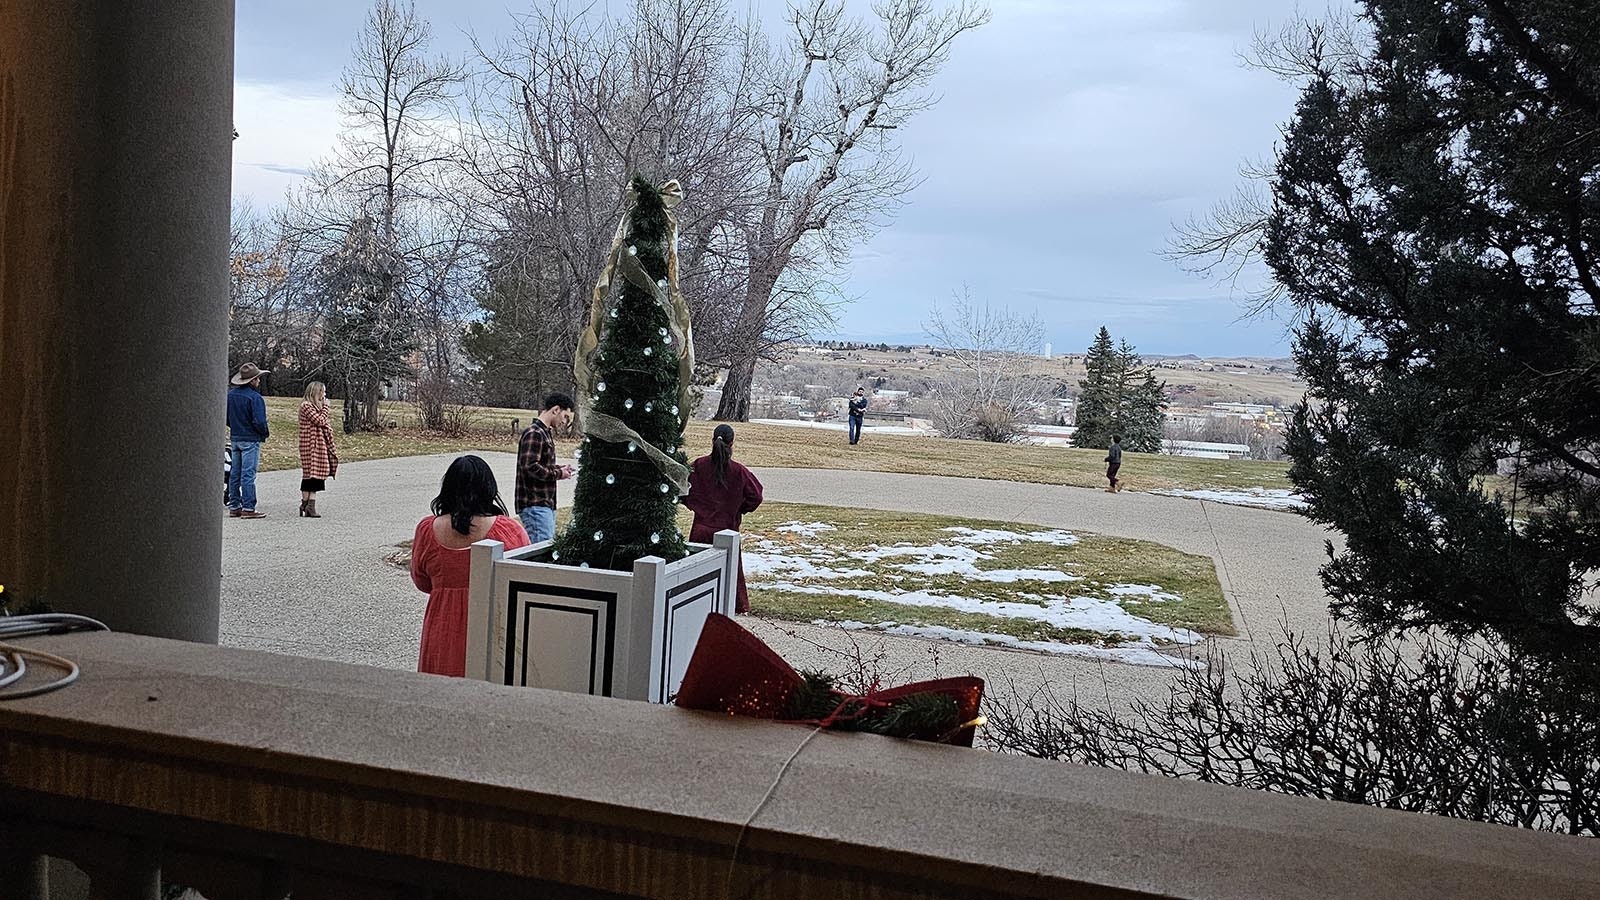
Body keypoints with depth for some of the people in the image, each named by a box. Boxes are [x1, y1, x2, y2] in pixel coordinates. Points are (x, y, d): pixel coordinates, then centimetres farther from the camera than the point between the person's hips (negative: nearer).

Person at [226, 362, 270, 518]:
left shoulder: (230, 394, 7)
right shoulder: (254, 397, -17)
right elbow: (259, 422, -21)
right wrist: (266, 432, -3)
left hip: (235, 438, 7)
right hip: (250, 440, -7)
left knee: (234, 474, 12)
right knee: (248, 474, -6)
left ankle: (234, 506, 17)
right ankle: (248, 508, -5)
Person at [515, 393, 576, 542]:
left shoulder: (547, 433, 19)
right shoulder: (534, 433, -14)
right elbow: (529, 467, -23)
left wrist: (560, 468, 9)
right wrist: (558, 474, -13)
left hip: (546, 503, 10)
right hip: (535, 505, -10)